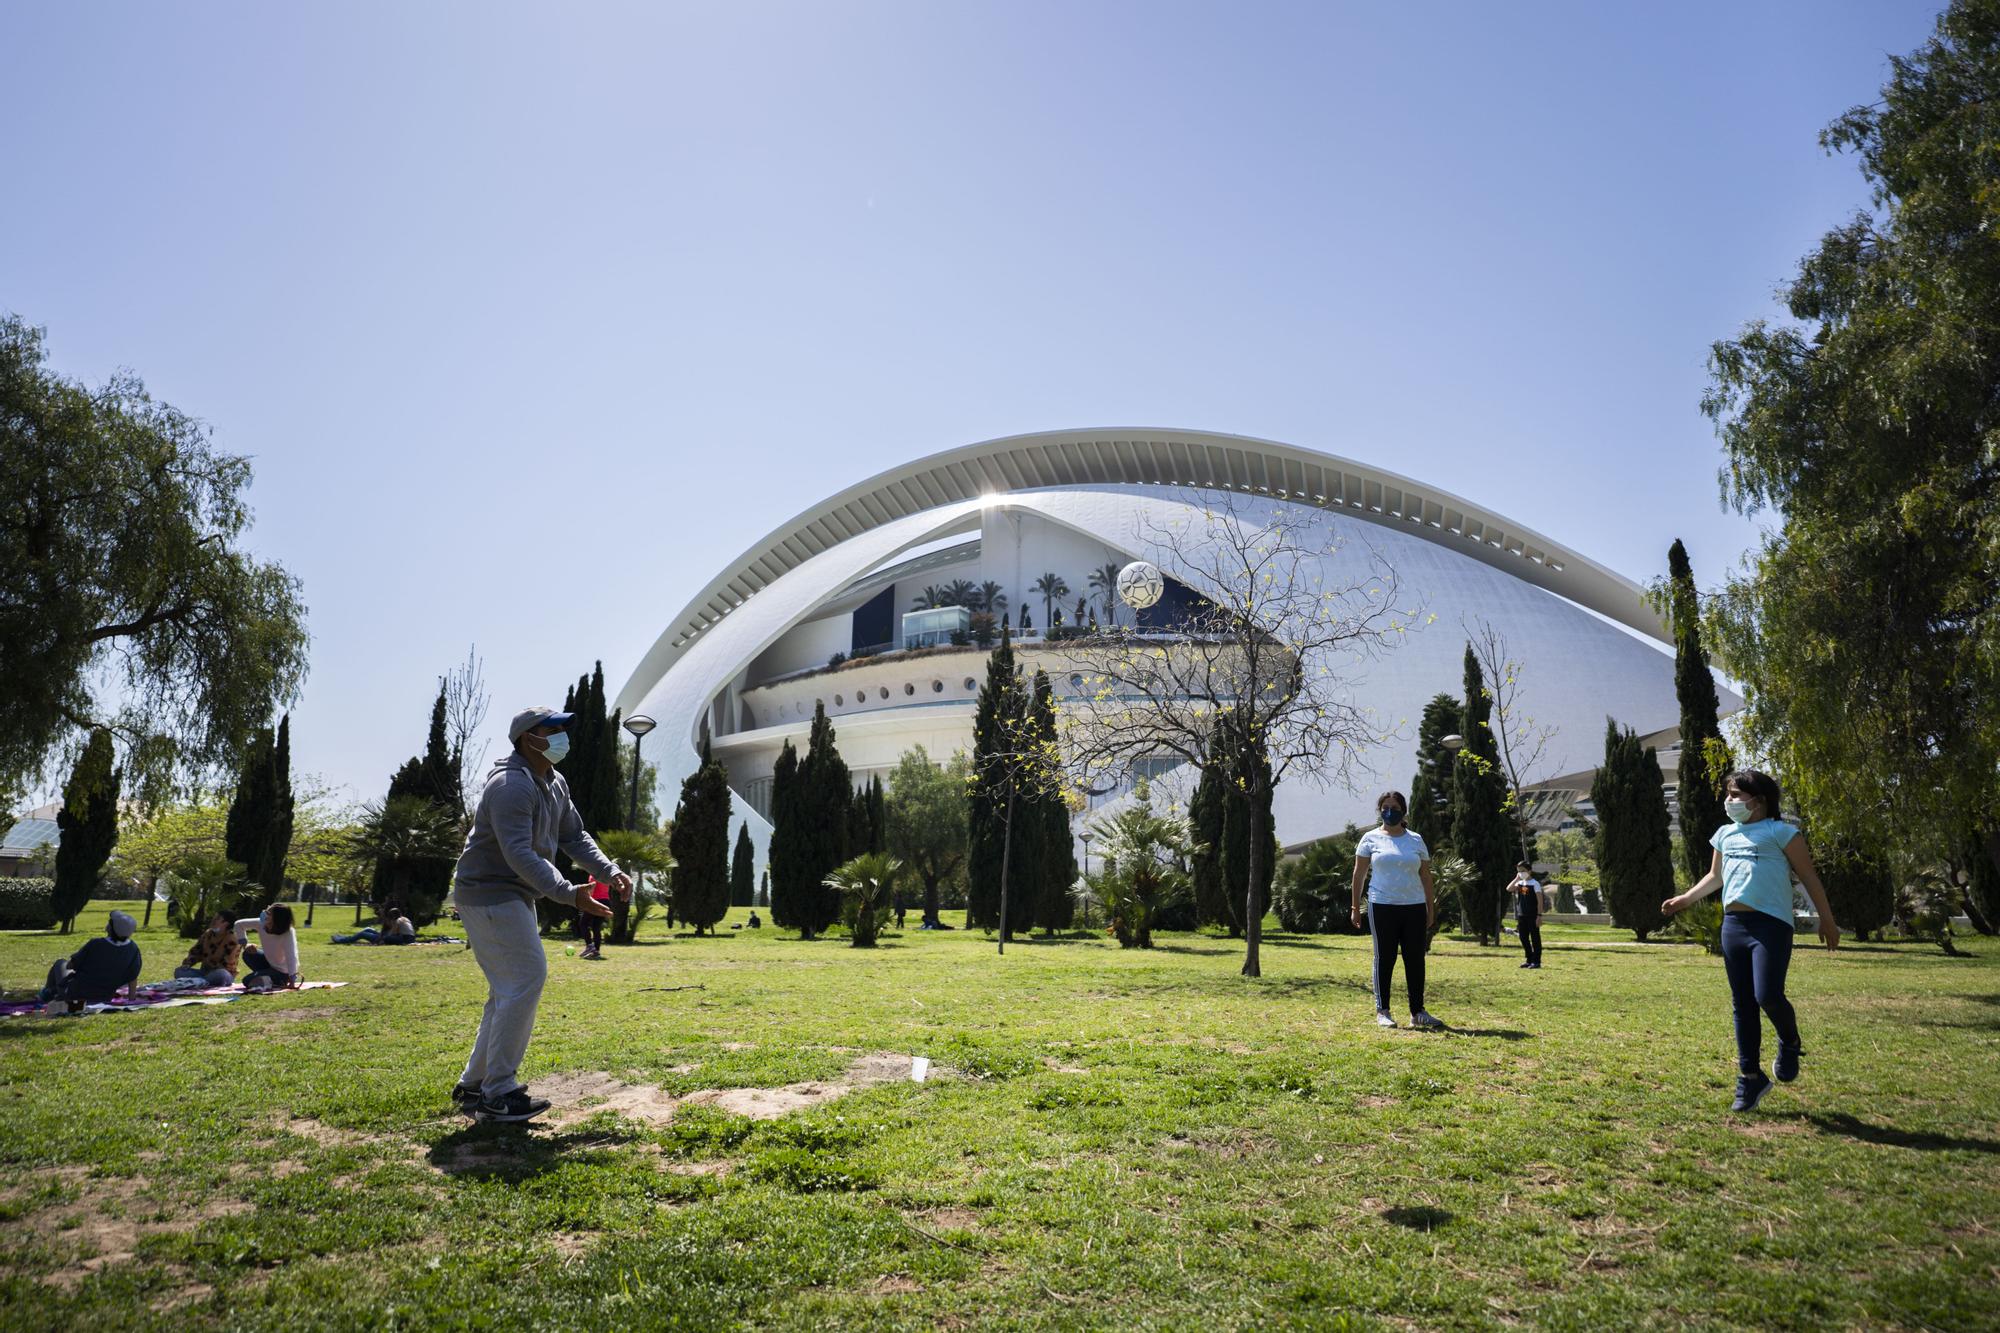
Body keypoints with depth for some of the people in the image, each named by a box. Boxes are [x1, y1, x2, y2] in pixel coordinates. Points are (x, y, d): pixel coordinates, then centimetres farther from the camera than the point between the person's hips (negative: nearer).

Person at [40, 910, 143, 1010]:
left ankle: (48, 993, 48)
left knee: (60, 962, 27)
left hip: (74, 993, -2)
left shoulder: (95, 944, -26)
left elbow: (69, 966, -11)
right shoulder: (133, 949, -19)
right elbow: (133, 978, -10)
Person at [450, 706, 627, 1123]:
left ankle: (474, 1086, 24)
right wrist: (569, 894, -36)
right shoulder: (511, 786, -22)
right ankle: (498, 1093, -5)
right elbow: (518, 854, -31)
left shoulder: (554, 784, 10)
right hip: (490, 894, -11)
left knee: (509, 990, 14)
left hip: (514, 896, 11)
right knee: (525, 979, -12)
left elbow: (575, 837, 13)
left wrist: (610, 872, -2)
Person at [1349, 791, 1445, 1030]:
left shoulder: (1416, 840, 10)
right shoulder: (1371, 838, 3)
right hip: (1382, 907, -3)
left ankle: (1418, 1012, 13)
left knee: (1416, 960, 5)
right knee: (1384, 958, 1)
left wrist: (1431, 907, 9)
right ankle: (1382, 1011, 9)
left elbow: (1425, 876, 13)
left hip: (1414, 907, 3)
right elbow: (1359, 874, 4)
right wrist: (1355, 907, 1)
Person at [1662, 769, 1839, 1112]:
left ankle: (1790, 1044, 16)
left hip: (1771, 925, -6)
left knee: (1767, 996, -17)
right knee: (1742, 1005, 7)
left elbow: (1808, 877, 0)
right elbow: (1715, 876, 30)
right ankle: (1750, 1077, 16)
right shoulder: (1725, 834, 17)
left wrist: (1827, 920, -2)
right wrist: (1686, 898, 21)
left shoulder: (1780, 832, -1)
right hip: (1733, 925, 6)